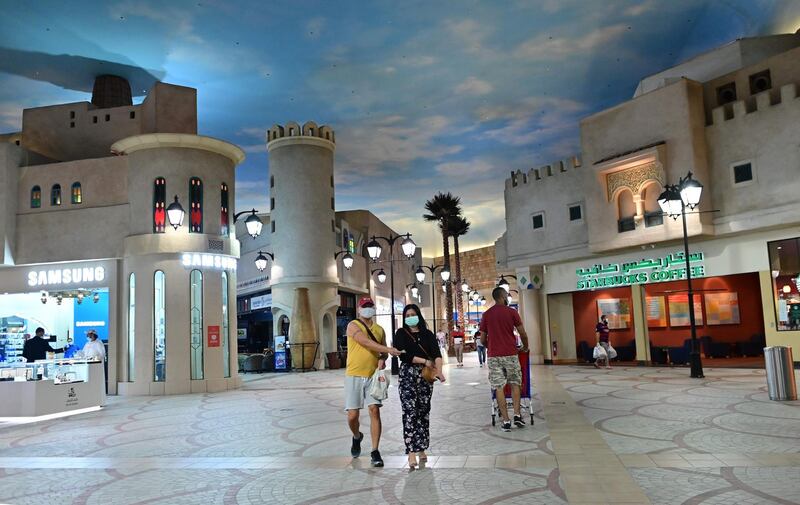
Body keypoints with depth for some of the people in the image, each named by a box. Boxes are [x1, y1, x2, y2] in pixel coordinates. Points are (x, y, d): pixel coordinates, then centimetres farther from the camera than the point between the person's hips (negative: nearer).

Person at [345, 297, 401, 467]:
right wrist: (389, 350, -27)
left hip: (373, 376, 3)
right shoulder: (353, 325, -3)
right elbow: (366, 342, -19)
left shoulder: (379, 329, 14)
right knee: (352, 415, -1)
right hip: (354, 376, -3)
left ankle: (375, 452, 0)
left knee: (374, 411, -8)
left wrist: (382, 359, -3)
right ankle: (357, 437, 32)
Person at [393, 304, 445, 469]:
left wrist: (439, 370, -21)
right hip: (408, 375, -3)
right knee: (410, 412, -11)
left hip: (426, 376, 3)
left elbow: (437, 353, -4)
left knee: (424, 412, 5)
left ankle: (421, 448, 15)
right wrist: (425, 361, -9)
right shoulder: (401, 334, 5)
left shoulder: (427, 334, 10)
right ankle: (411, 452, -14)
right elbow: (403, 355, -7)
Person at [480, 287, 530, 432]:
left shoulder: (486, 315, 6)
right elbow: (522, 334, 0)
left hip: (494, 356, 1)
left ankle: (506, 421, 1)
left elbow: (483, 339, 9)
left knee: (499, 387, 2)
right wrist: (525, 347, 18)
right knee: (514, 384, 14)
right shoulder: (512, 312, -2)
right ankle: (517, 415, 5)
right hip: (510, 354, -1)